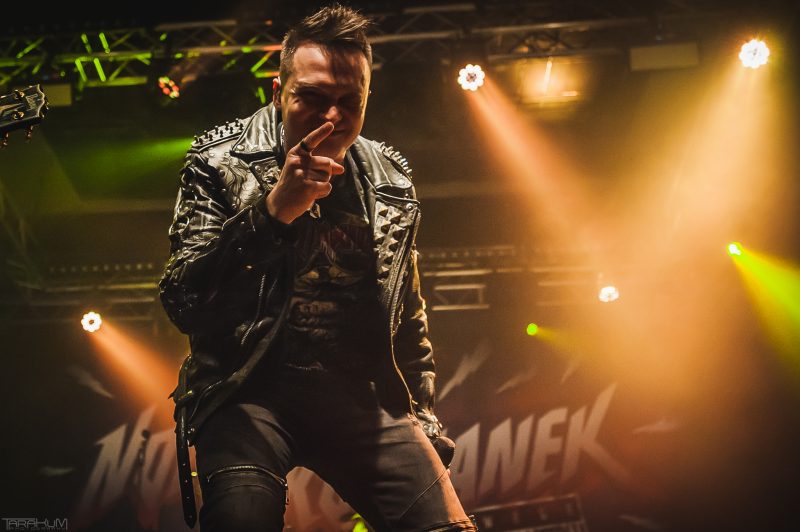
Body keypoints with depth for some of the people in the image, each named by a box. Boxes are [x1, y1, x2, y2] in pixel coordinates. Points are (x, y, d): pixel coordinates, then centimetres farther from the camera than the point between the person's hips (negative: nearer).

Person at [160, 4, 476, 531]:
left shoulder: (389, 180, 10)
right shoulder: (222, 161, -2)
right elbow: (183, 303, -13)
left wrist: (425, 421, 16)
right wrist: (274, 208, -21)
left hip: (362, 395, 4)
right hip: (250, 389, -3)